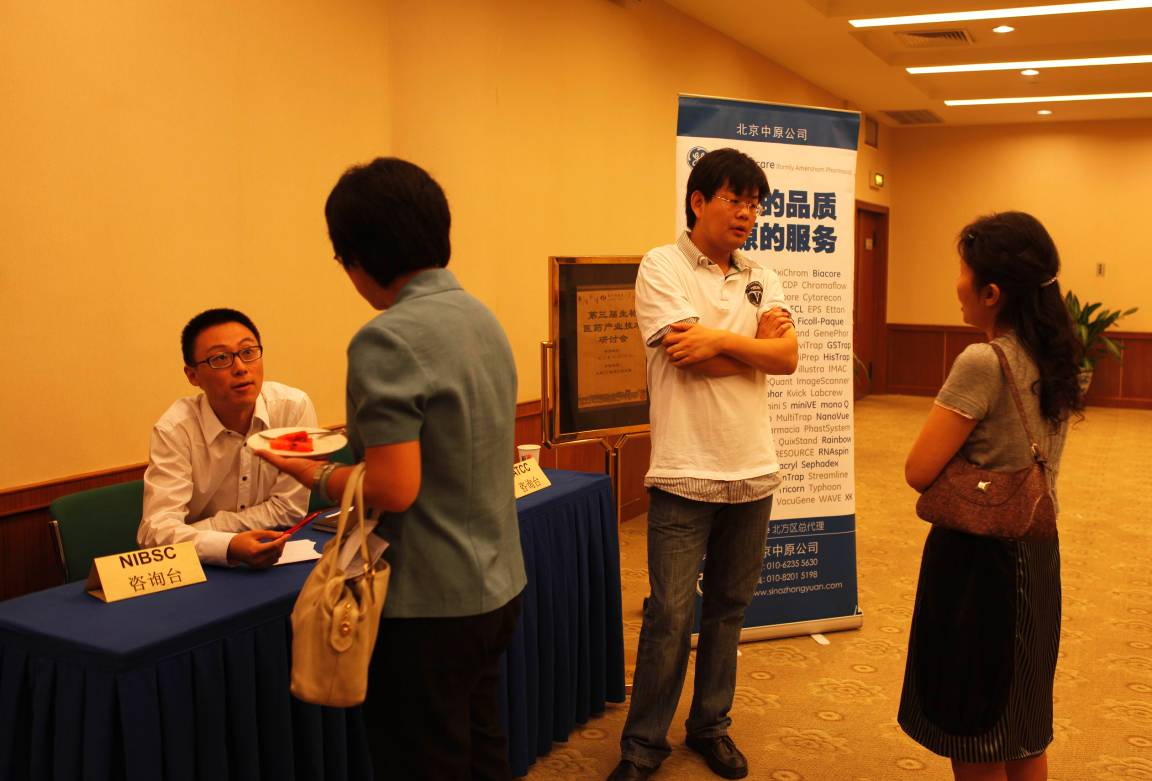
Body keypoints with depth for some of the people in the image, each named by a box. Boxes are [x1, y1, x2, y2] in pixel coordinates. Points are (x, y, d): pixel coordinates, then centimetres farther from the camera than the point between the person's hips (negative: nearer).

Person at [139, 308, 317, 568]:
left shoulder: (294, 407, -12)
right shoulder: (174, 429, -14)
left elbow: (288, 508, -8)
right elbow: (158, 527, -21)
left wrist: (187, 535, -12)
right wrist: (229, 547, -40)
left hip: (276, 563, 2)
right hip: (202, 567, -2)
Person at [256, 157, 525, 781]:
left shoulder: (388, 340, -21)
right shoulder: (482, 317, 5)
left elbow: (394, 489, -24)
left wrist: (317, 475, -7)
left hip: (429, 605, -8)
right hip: (497, 588, 8)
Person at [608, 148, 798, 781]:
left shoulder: (761, 279, 11)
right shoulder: (662, 266, -5)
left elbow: (789, 356, -3)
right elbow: (691, 359, -16)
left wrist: (719, 338, -15)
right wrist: (757, 340, -4)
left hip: (753, 471, 6)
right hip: (685, 472, -5)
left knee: (728, 608, 16)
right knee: (671, 615, 0)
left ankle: (710, 725, 33)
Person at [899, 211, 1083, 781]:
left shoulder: (982, 363, -22)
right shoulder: (1056, 359, 3)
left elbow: (919, 471, -20)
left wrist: (948, 431, -3)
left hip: (980, 554, -8)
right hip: (1037, 553, 8)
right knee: (1025, 724, 22)